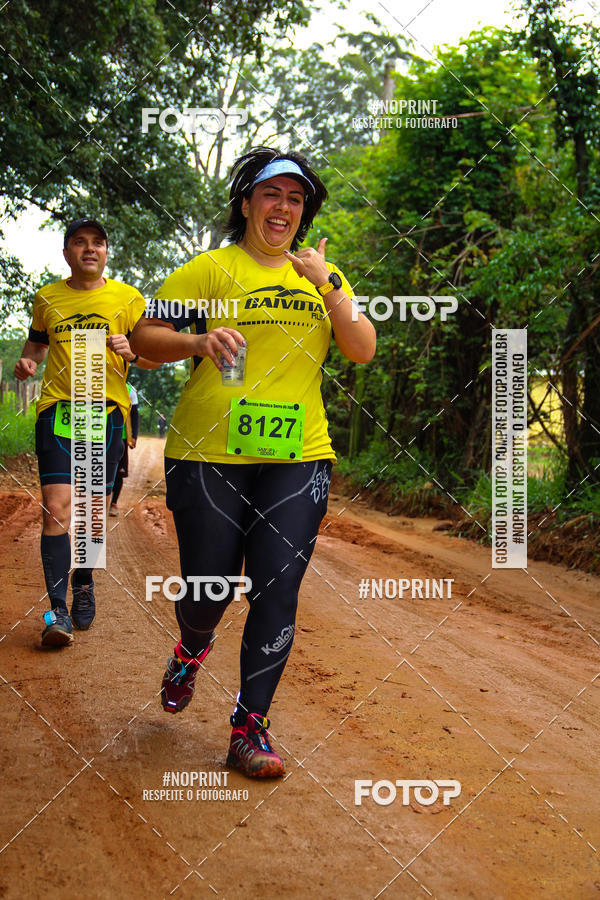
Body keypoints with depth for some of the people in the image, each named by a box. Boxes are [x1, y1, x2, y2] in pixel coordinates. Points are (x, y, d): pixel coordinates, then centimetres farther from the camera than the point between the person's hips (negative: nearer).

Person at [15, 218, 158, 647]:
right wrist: (27, 362, 2)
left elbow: (156, 358, 7)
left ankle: (84, 582, 32)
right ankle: (57, 609, -8)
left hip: (107, 411, 0)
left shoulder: (128, 298, 6)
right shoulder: (47, 298, 11)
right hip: (57, 409, 0)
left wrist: (132, 352, -15)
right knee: (56, 508, -11)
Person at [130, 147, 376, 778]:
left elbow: (363, 352, 5)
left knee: (278, 591, -3)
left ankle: (250, 729, 9)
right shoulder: (212, 268, 3)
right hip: (209, 454, -2)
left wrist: (328, 286, -7)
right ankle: (191, 651, 41)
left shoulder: (323, 277, 15)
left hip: (298, 458, 3)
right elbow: (144, 335, -2)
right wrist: (199, 341, -21)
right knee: (208, 587, 3)